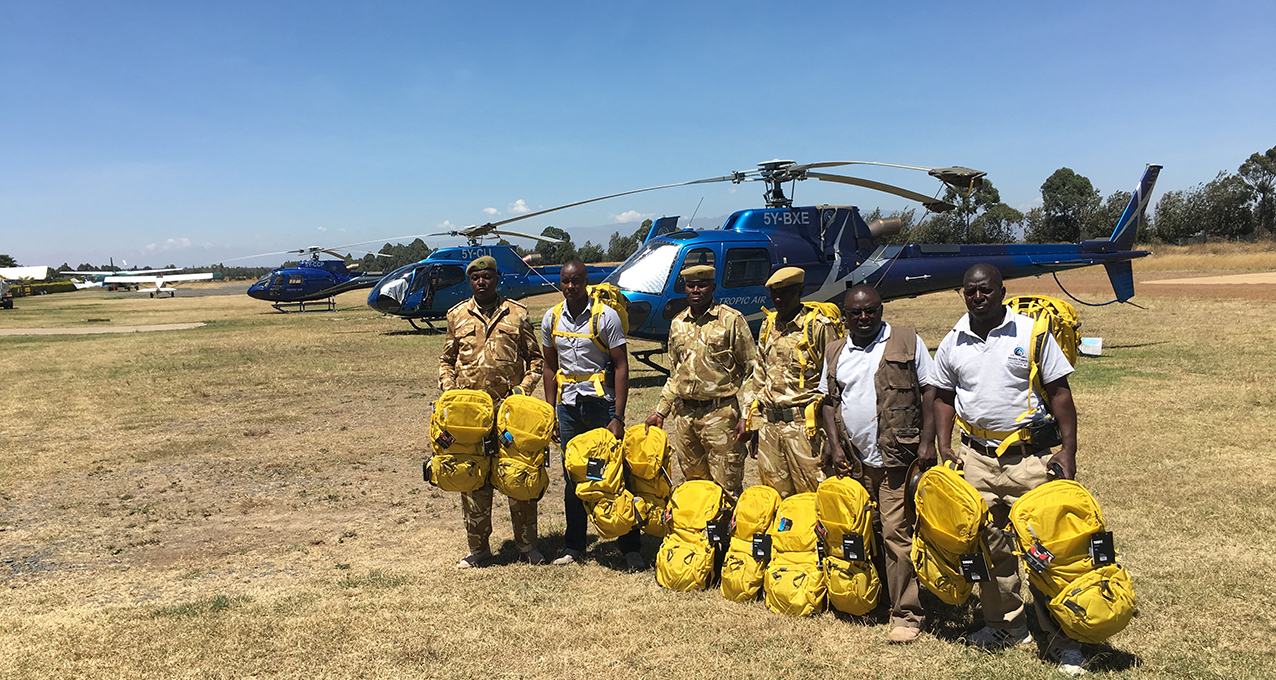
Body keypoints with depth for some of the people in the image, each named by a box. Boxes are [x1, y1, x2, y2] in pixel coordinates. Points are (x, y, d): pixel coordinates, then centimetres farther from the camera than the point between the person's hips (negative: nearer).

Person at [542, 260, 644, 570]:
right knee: (573, 478, 10)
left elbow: (621, 367, -9)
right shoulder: (551, 320, 6)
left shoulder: (606, 316, -8)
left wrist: (618, 417, -14)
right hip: (568, 406, 4)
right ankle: (574, 546, 22)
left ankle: (631, 547, 9)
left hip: (602, 403, -4)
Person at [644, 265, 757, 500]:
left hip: (720, 412, -5)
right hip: (684, 413, 5)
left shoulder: (732, 320, -3)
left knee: (727, 487, -2)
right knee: (692, 482, 13)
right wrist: (661, 411, 15)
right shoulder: (677, 324, 13)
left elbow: (751, 369, -2)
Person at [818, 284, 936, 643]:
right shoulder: (835, 352, 13)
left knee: (896, 532, -6)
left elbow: (930, 391, 1)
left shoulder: (908, 342, 3)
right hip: (853, 459, 4)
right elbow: (828, 400, 16)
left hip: (896, 457, -4)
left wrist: (926, 441, -8)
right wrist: (835, 445, 5)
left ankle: (906, 613, 3)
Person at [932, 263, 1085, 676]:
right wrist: (944, 447, 4)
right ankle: (1007, 625, 25)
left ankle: (1062, 638, 9)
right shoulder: (952, 343, 7)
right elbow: (944, 397, 16)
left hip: (1029, 456, -3)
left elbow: (1059, 392, -1)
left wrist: (1068, 450, -7)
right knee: (988, 545, 9)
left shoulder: (1032, 332, -2)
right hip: (976, 457, 3)